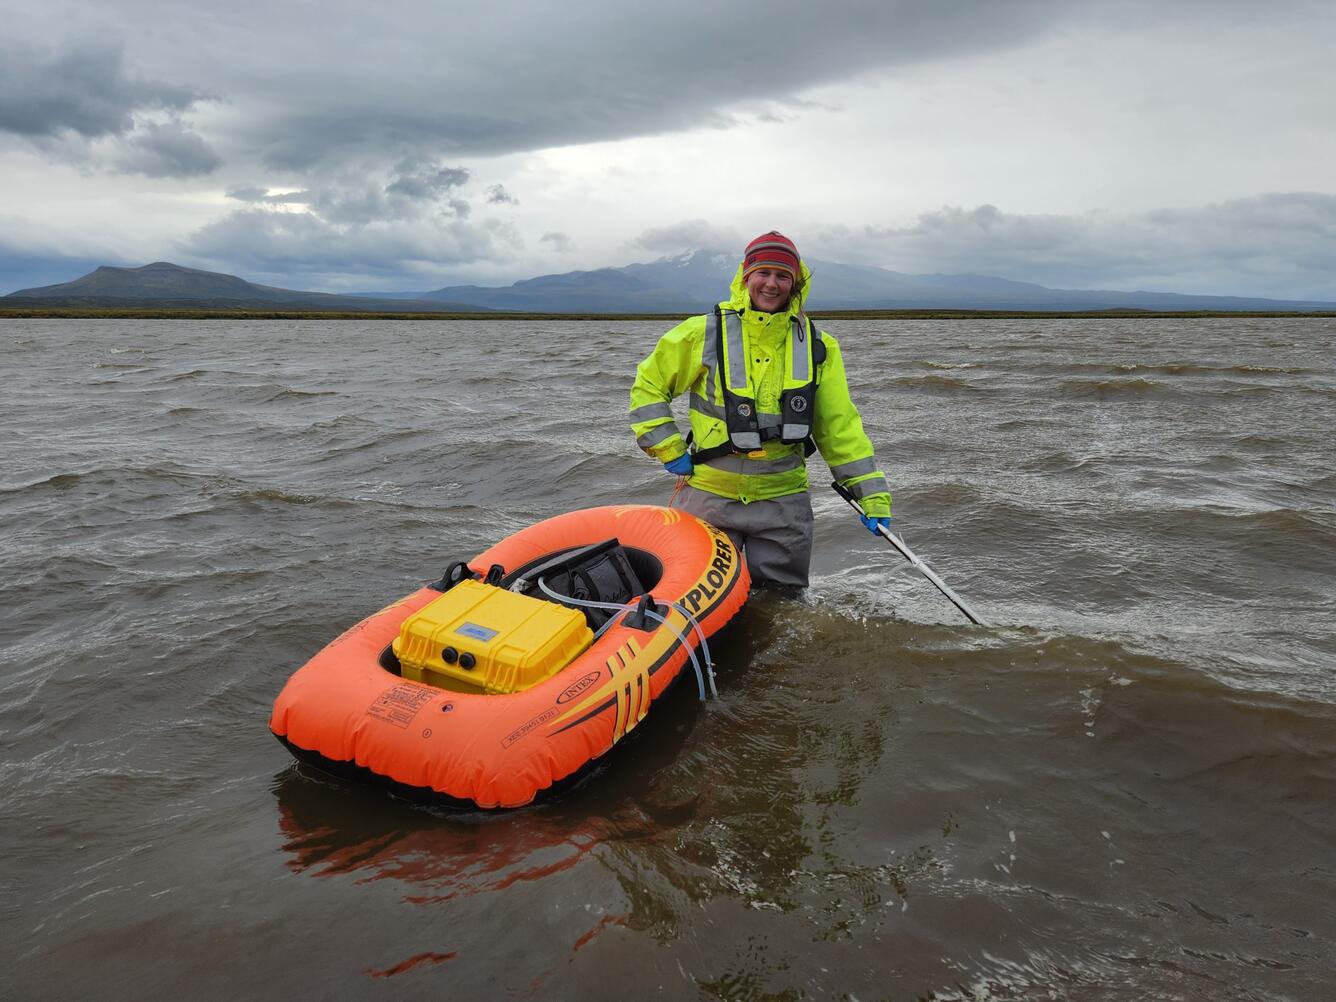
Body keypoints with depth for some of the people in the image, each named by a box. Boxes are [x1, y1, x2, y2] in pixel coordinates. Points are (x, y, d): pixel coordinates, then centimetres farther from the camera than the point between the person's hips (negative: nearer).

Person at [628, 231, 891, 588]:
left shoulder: (817, 347, 3)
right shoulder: (704, 333, -5)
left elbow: (840, 425, 4)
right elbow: (648, 385, 5)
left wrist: (872, 491, -2)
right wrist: (668, 449, -4)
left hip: (784, 502, 2)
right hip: (710, 496, -2)